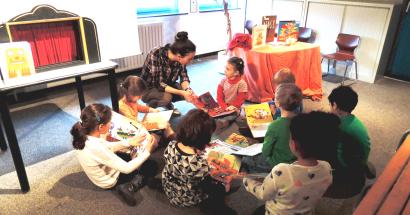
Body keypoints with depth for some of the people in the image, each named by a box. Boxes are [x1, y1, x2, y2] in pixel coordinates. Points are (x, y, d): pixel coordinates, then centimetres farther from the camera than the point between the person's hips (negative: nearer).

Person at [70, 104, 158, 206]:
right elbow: (127, 169, -31)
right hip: (110, 181, -8)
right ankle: (129, 187, -9)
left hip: (104, 171, 8)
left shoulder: (83, 137, -19)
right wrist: (147, 151, -24)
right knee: (152, 166, 5)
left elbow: (108, 146, 0)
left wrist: (129, 142, -7)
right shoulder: (97, 149, -42)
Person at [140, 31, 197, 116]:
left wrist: (187, 89, -30)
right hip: (148, 88, -5)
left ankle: (168, 103, 12)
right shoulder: (155, 56, -34)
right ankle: (150, 105, 0)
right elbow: (159, 84, -33)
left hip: (167, 85, 5)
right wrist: (181, 92, -40)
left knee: (189, 93, -15)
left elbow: (183, 76, -9)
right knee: (167, 97, -33)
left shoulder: (179, 56, -18)